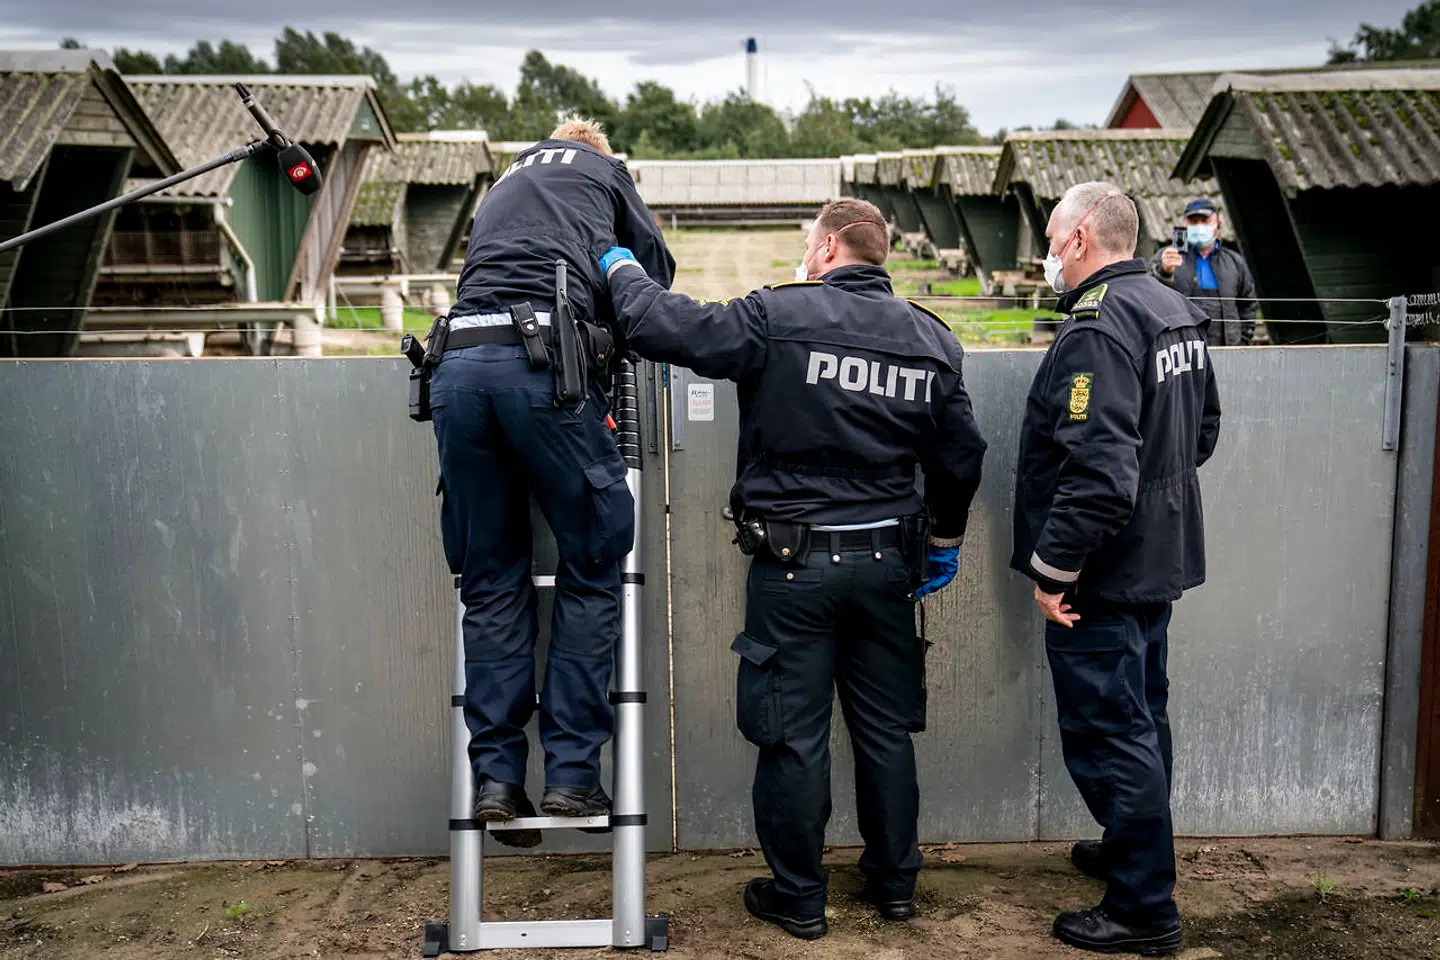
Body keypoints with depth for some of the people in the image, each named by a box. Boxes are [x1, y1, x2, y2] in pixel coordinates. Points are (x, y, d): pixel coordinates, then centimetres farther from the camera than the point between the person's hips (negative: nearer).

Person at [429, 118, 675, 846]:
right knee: (592, 564, 5)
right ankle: (571, 769, 3)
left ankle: (495, 774, 8)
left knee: (490, 580, 9)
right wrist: (605, 296, 42)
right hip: (543, 357, -4)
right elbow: (656, 268, 25)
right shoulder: (603, 170, 25)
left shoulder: (504, 185, 37)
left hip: (458, 361, 5)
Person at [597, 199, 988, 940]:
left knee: (793, 734, 7)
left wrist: (621, 268, 6)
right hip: (886, 560, 5)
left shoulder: (779, 315, -12)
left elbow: (666, 327, -14)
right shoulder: (932, 339, 5)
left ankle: (798, 898, 20)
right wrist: (944, 540, 25)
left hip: (794, 564, -5)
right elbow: (960, 455, 11)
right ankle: (894, 882, 31)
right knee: (886, 728, 17)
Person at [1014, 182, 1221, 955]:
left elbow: (1099, 472, -30)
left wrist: (1052, 568, -22)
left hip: (1102, 572, -10)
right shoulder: (1175, 311, 8)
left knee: (1107, 734, 1)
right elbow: (1202, 430, 19)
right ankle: (1134, 852, 40)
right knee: (1139, 720, 23)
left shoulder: (1097, 328, -23)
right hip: (1159, 559, 10)